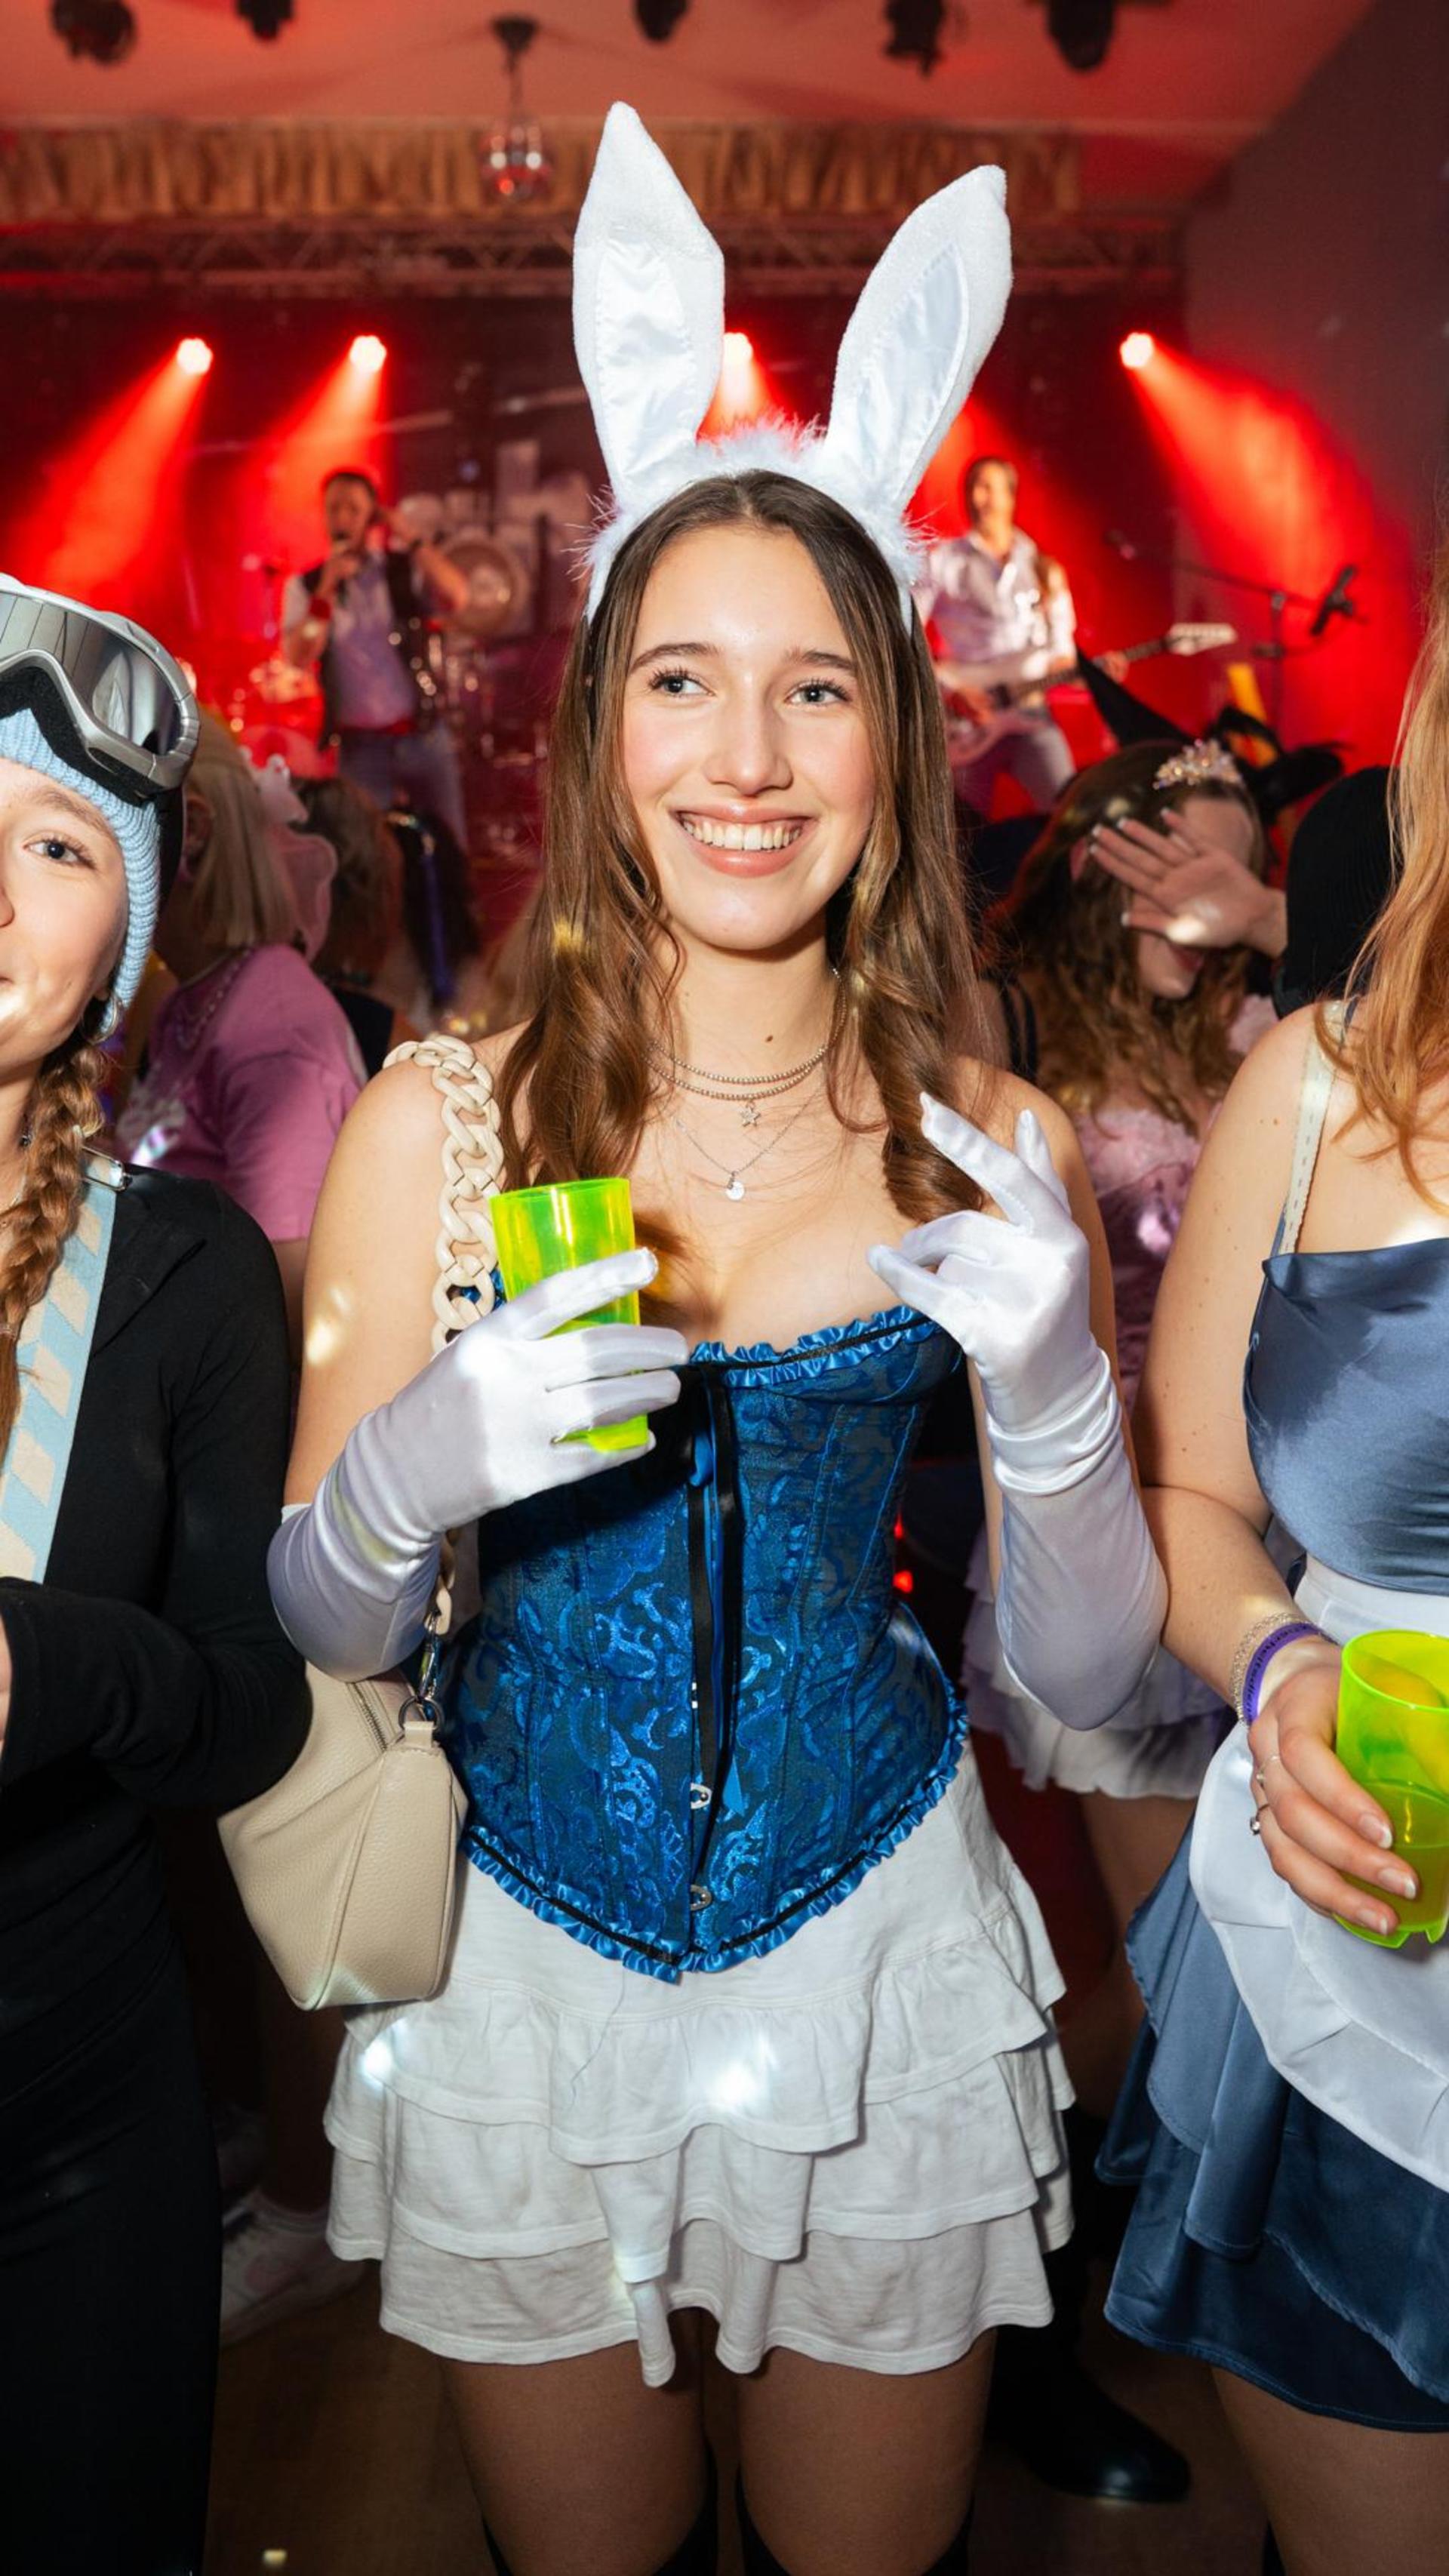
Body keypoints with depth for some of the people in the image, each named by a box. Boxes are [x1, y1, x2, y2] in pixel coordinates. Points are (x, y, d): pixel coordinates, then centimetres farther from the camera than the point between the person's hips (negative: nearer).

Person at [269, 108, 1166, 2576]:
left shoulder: (996, 1146, -10)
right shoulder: (436, 1119, -12)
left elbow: (1090, 1674, -6)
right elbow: (312, 1623, -6)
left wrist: (1053, 1404, -25)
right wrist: (416, 1467, -27)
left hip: (881, 1957, 1)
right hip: (525, 1964, 0)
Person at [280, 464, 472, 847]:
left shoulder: (406, 568, 2)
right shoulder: (304, 586, 2)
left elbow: (457, 597, -16)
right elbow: (299, 657, -12)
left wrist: (408, 538, -16)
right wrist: (328, 588, -18)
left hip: (424, 735, 0)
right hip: (360, 746, 0)